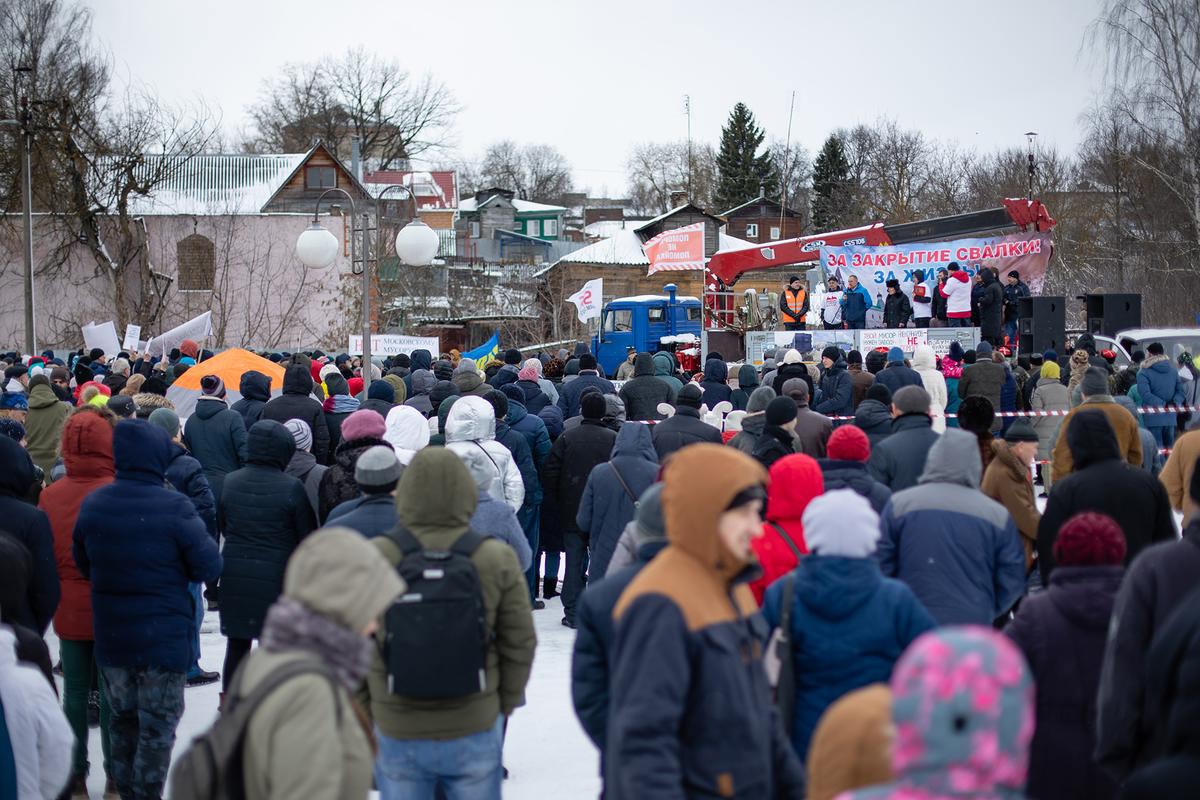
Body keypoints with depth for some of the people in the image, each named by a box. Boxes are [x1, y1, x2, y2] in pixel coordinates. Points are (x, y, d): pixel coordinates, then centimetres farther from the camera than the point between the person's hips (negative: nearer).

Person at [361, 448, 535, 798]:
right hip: (475, 730, 0)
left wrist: (364, 710, 11)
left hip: (397, 733, 0)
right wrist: (505, 704, 13)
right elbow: (520, 644, -4)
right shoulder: (497, 559, -10)